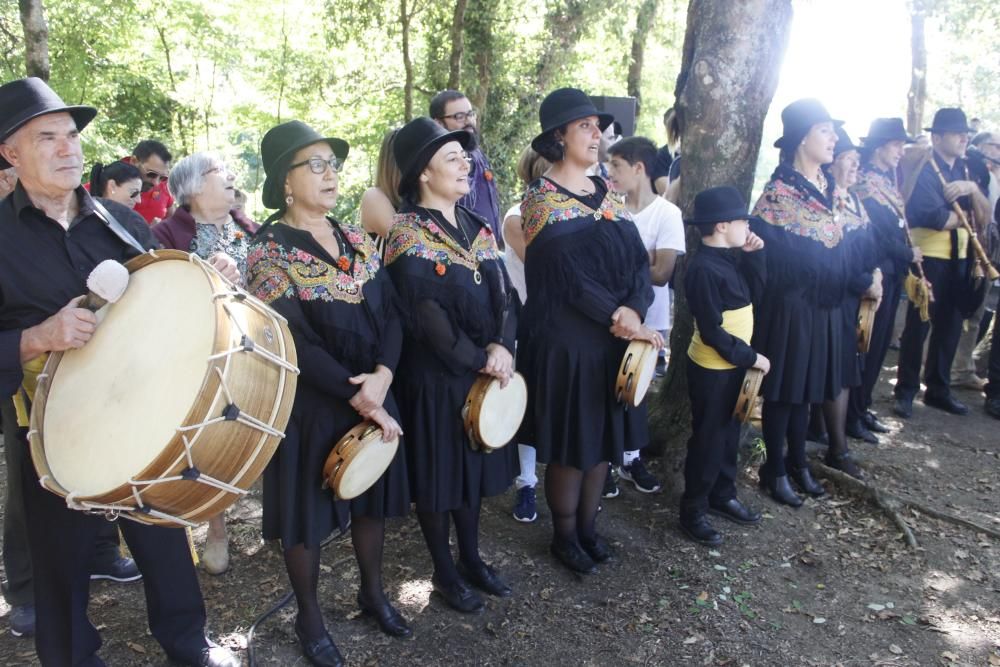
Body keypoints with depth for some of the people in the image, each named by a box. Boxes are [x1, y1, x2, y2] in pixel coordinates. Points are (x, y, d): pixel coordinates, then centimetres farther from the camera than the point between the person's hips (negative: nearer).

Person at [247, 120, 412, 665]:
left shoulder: (357, 240, 4)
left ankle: (373, 592, 40)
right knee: (307, 509, 9)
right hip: (309, 405, -5)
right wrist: (355, 395, -21)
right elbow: (295, 342, -20)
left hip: (372, 394, 6)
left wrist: (381, 376, -18)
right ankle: (309, 618, 30)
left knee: (372, 495, 18)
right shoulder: (268, 253, -13)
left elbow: (391, 312, -2)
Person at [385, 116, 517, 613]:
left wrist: (501, 346, -12)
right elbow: (426, 313, -22)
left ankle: (471, 559, 35)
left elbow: (504, 293, 4)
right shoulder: (407, 234, -14)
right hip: (434, 377, -7)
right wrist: (478, 359, -17)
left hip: (483, 372, 7)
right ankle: (445, 574, 25)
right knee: (437, 473, 7)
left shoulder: (476, 226, 8)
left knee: (474, 465, 17)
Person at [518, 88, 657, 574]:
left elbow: (639, 259, 2)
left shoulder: (607, 195, 11)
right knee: (570, 441, 4)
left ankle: (587, 526, 32)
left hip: (613, 339, 6)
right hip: (565, 340, -6)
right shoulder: (541, 199, -9)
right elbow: (570, 274, -18)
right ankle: (564, 536, 24)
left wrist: (634, 310, -15)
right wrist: (621, 319, -17)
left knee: (604, 435, 14)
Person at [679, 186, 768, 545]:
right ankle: (693, 511, 16)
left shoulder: (728, 259, 5)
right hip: (712, 369, -9)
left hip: (733, 364, 9)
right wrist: (750, 357, -18)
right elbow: (713, 332, -25)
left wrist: (754, 255, -2)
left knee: (729, 433, 20)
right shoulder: (704, 269, -25)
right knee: (707, 439, 2)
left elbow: (754, 291, 8)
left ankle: (722, 495, 36)